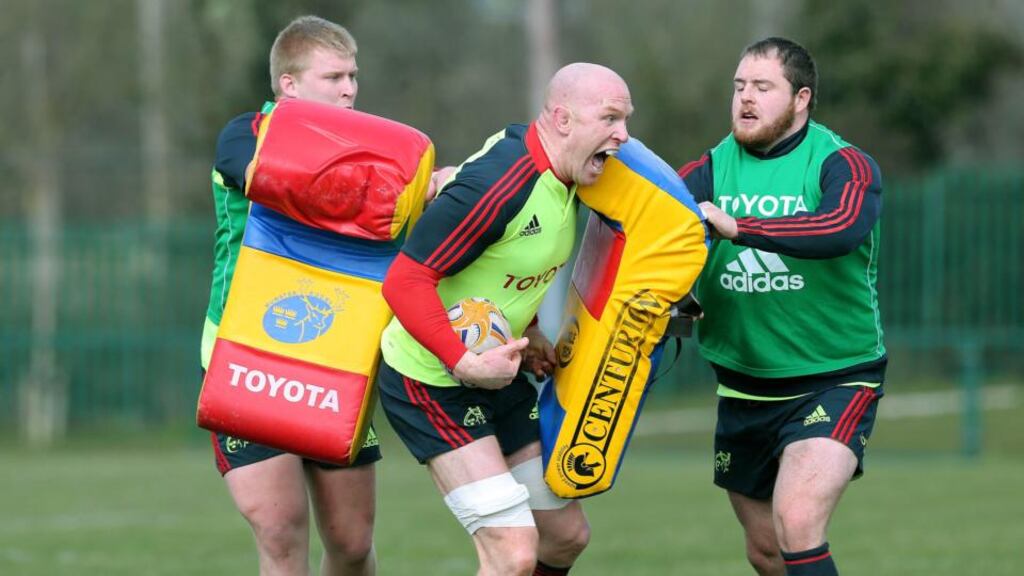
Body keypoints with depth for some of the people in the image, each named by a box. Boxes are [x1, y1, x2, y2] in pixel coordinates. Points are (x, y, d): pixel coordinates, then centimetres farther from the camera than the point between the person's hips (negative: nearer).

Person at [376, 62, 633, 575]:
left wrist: (526, 333, 7)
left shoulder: (564, 178, 1)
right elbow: (405, 281, -27)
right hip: (431, 382, -10)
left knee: (567, 534, 12)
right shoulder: (497, 184, -28)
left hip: (498, 377, 10)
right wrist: (464, 363, -31)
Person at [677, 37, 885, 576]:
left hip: (834, 382, -5)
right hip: (743, 385, 5)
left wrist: (736, 226, -39)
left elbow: (843, 228, -34)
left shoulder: (843, 164, -12)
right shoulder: (713, 169, 1)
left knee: (797, 526, -24)